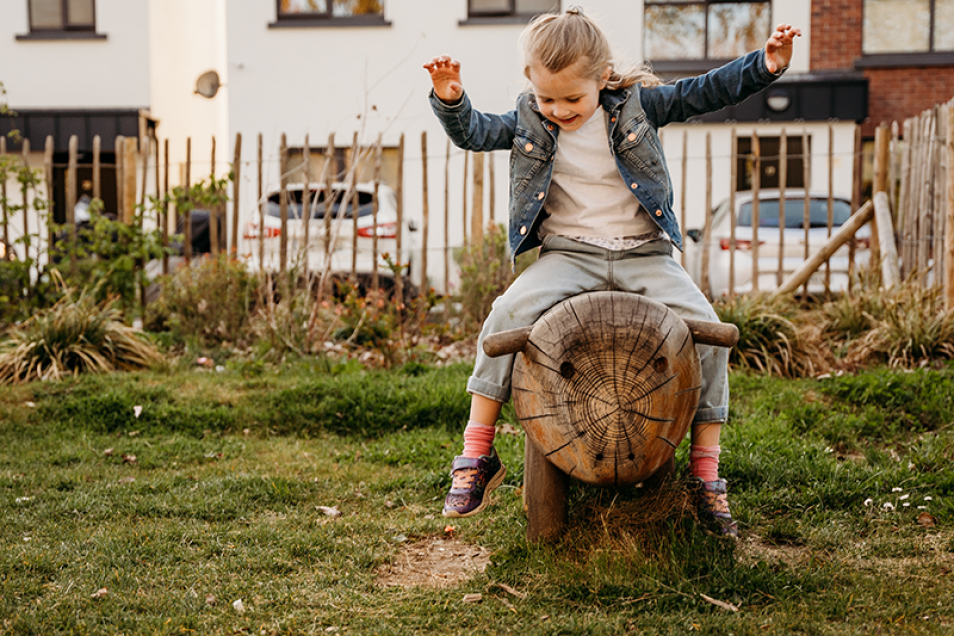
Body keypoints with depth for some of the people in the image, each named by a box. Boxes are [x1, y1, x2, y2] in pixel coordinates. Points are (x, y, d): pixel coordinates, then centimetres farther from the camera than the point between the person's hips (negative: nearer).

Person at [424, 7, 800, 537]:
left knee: (704, 327, -21)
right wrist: (451, 101, -18)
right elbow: (474, 132, 3)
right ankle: (477, 454, -16)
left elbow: (703, 93, -1)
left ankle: (706, 469, -8)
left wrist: (765, 65, -13)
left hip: (644, 254, 0)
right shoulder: (529, 122, 4)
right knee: (509, 314, -27)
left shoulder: (635, 105, 1)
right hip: (568, 254, 0)